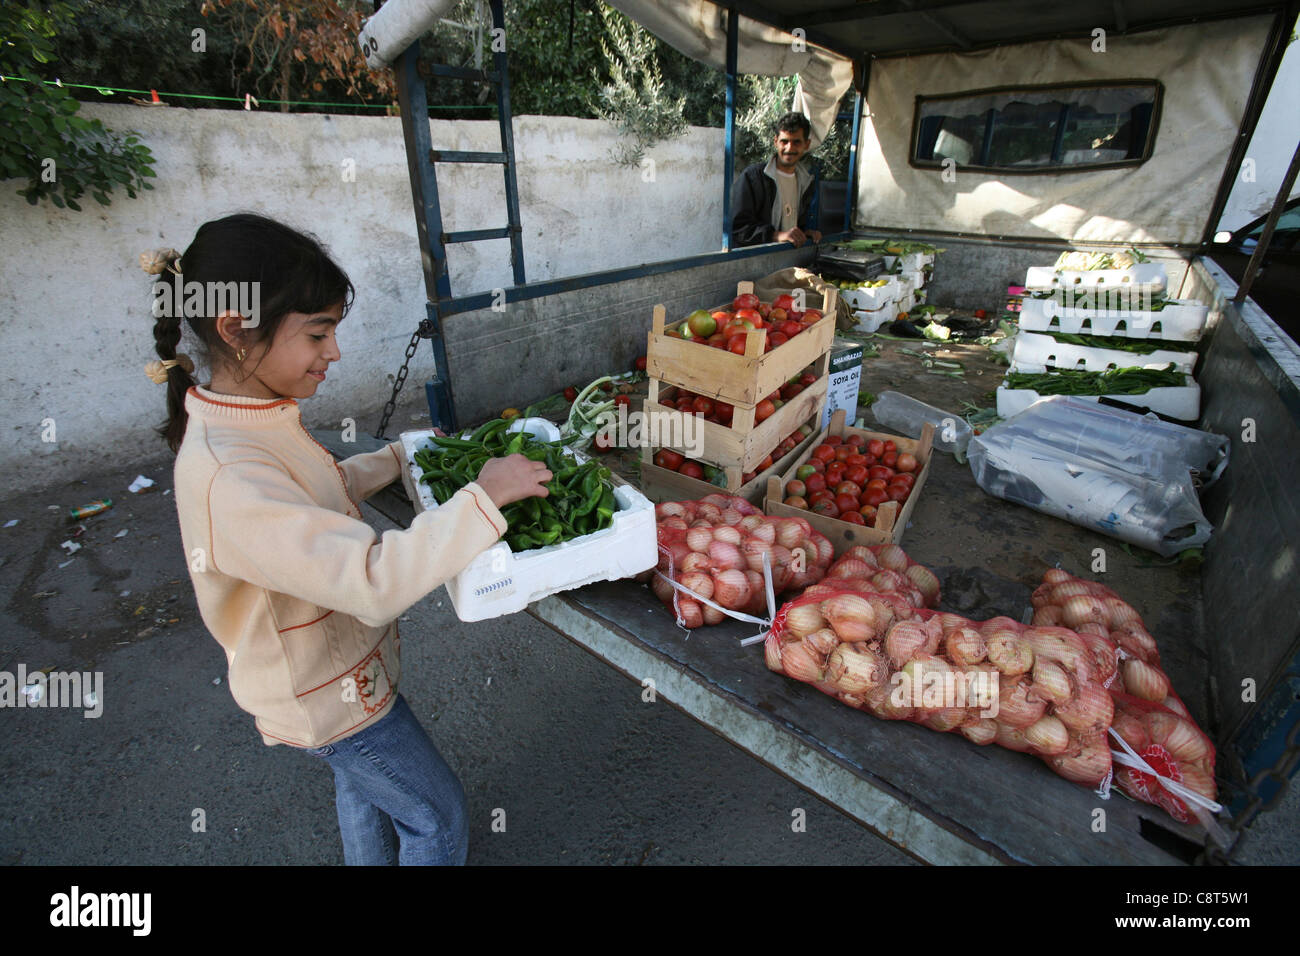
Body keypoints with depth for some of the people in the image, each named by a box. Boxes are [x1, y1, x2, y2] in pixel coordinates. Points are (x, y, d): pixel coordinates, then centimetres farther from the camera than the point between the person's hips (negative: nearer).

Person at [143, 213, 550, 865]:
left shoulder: (253, 419, -6)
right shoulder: (228, 479, -37)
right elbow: (376, 581, -42)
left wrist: (398, 458, 9)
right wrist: (484, 496, -37)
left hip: (341, 668, 9)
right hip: (326, 694, -9)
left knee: (364, 786, 33)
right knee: (439, 817, 14)